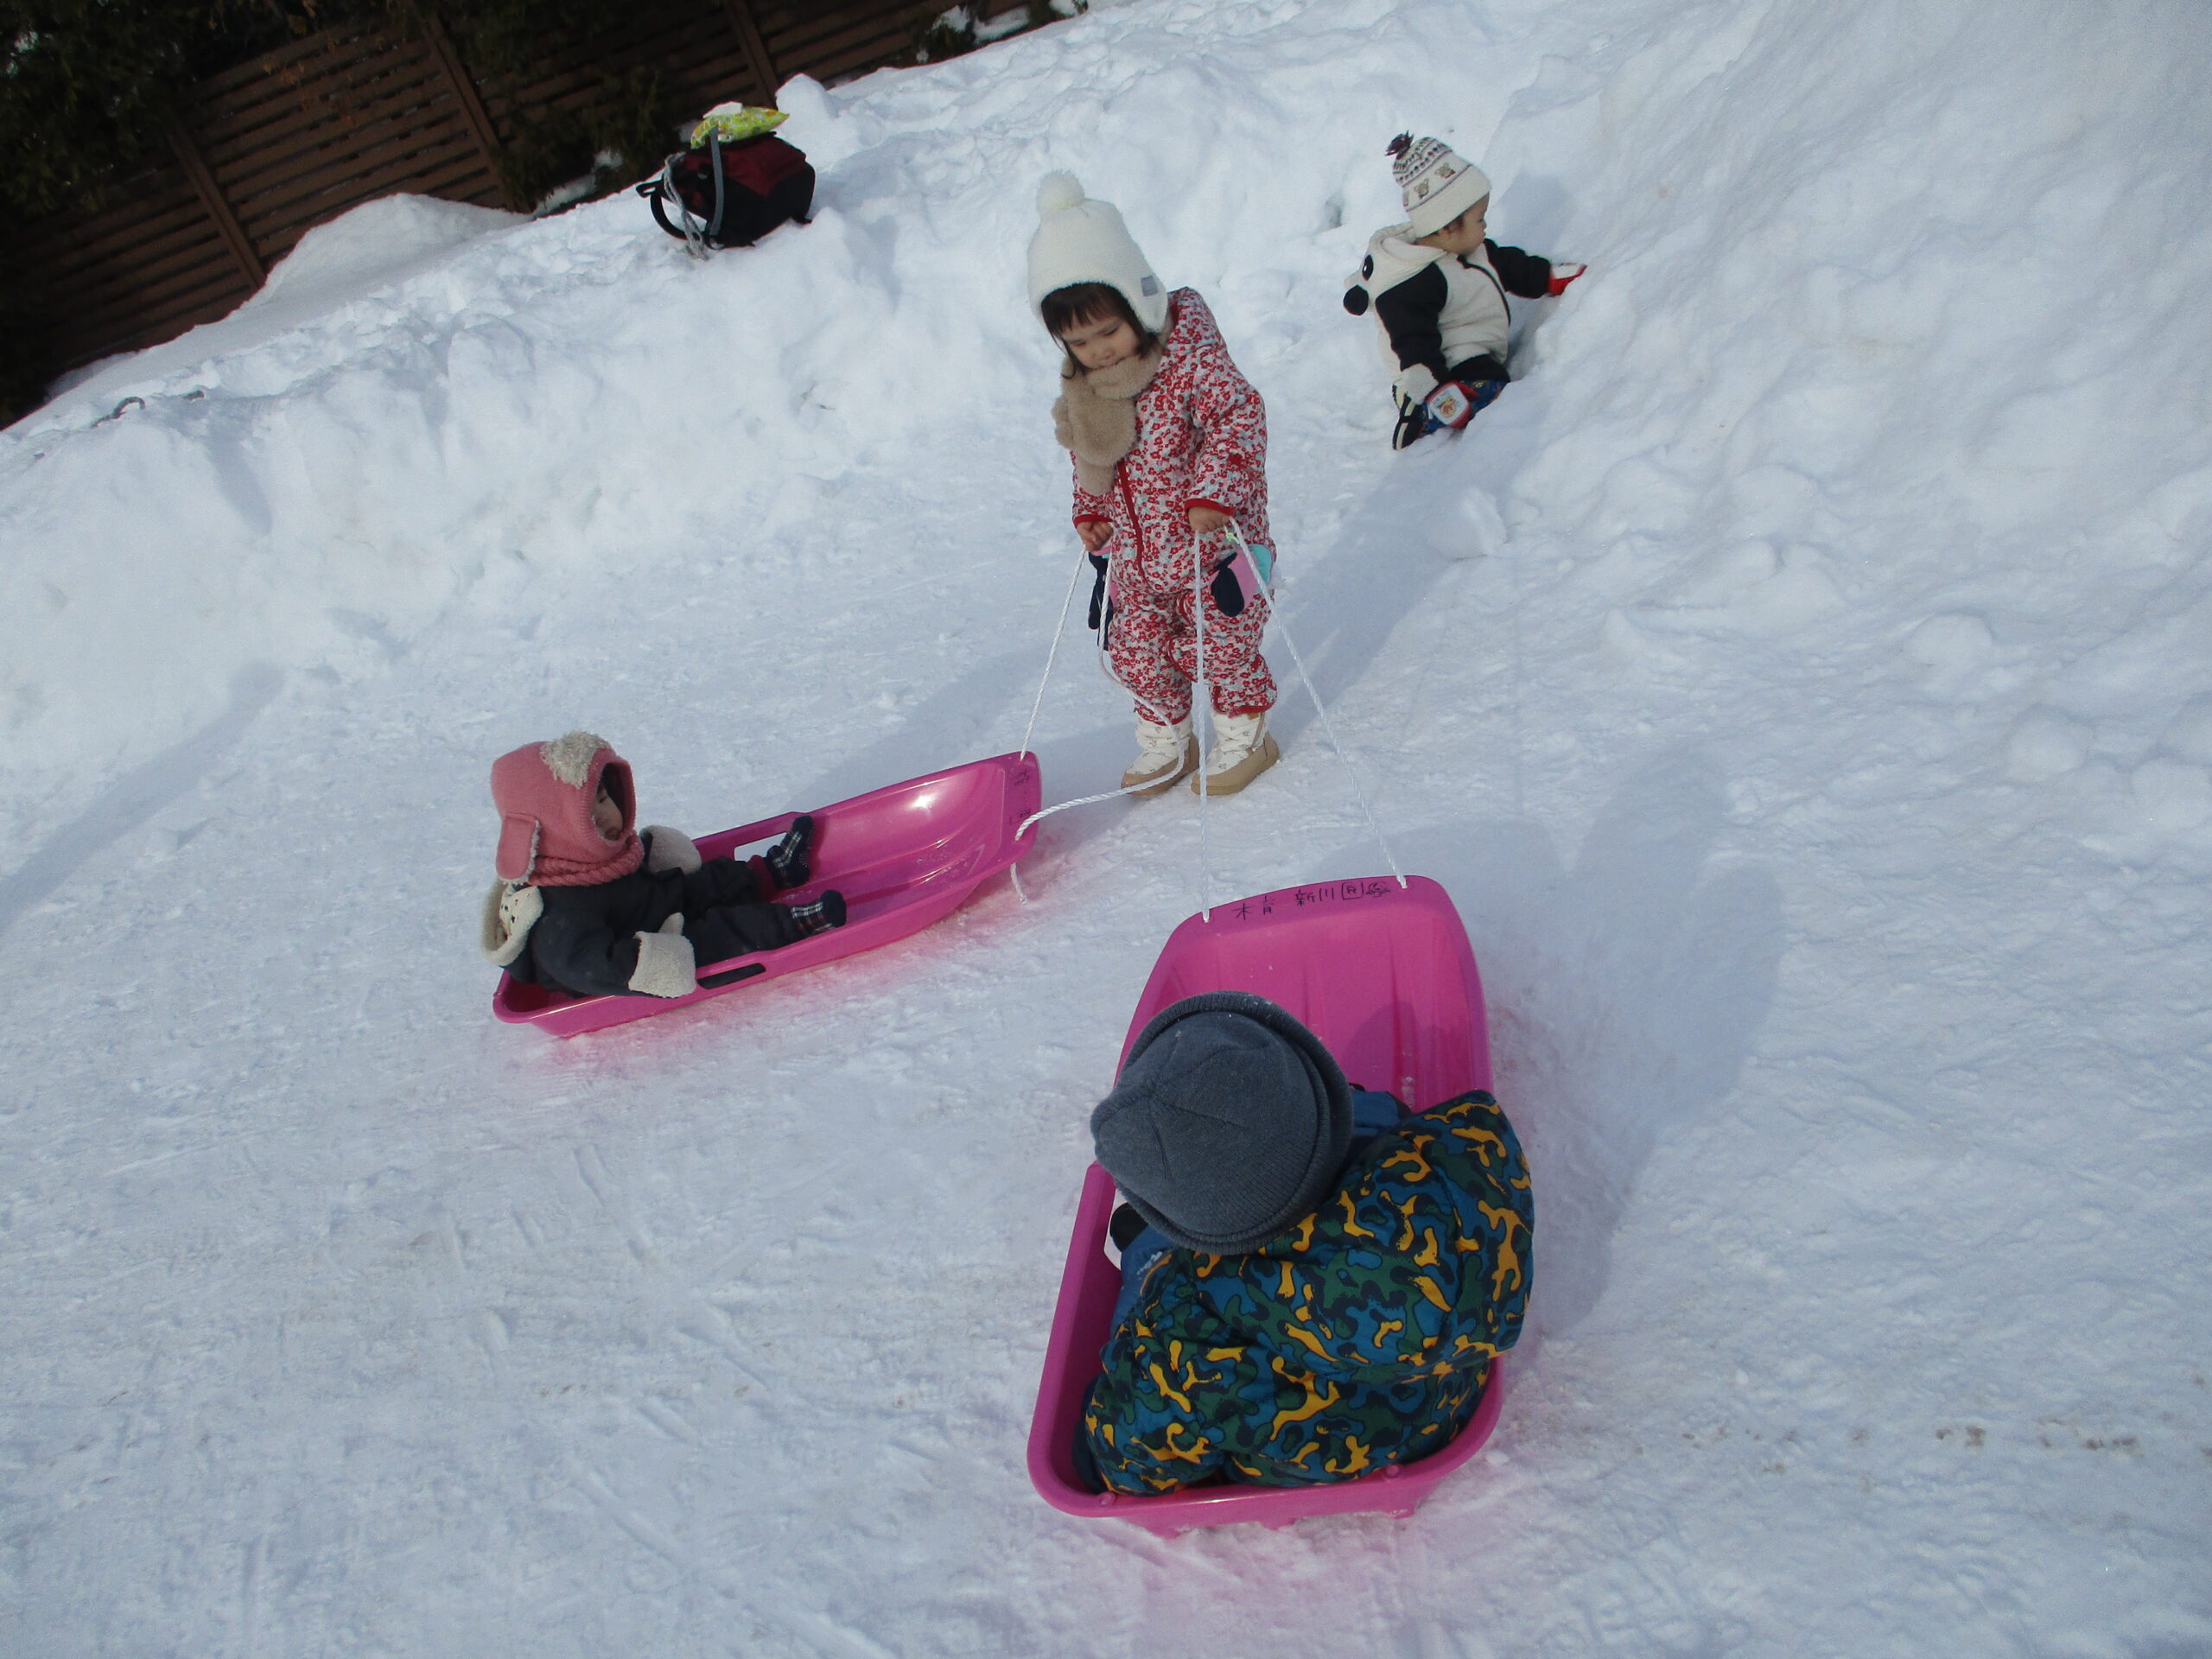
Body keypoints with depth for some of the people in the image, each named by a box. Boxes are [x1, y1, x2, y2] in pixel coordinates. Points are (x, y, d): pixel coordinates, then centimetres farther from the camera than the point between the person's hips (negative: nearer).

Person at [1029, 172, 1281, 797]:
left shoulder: (1189, 358, -21)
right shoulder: (1082, 383, -1)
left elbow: (1240, 417, -25)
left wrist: (1213, 492, -32)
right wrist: (1089, 511, 6)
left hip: (1208, 543, -6)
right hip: (1133, 556, 6)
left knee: (1222, 644, 8)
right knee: (1134, 647, 12)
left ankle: (1243, 734, 30)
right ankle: (1164, 740, 33)